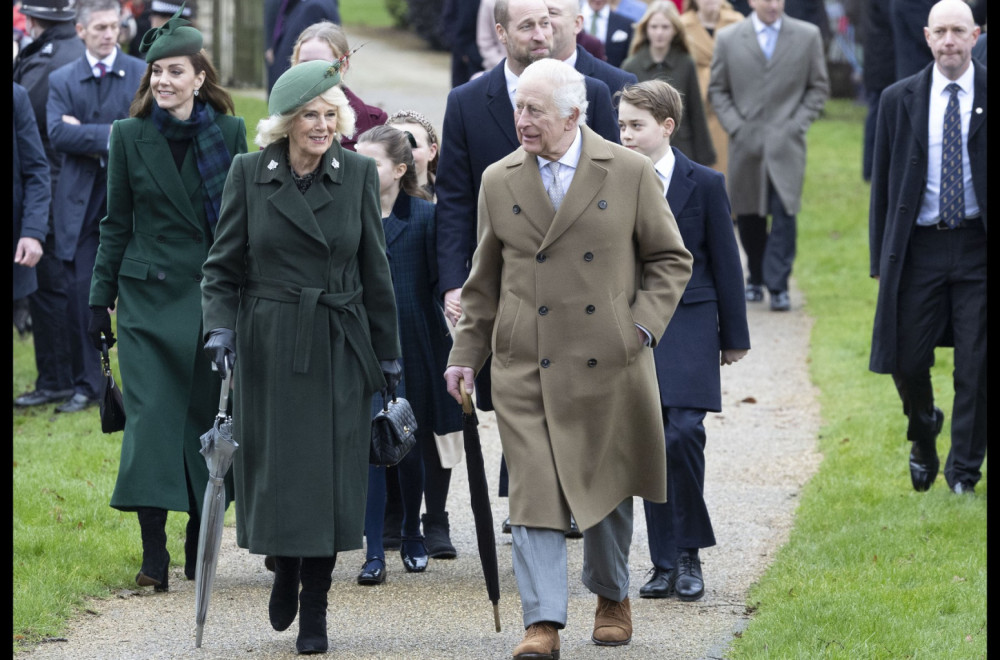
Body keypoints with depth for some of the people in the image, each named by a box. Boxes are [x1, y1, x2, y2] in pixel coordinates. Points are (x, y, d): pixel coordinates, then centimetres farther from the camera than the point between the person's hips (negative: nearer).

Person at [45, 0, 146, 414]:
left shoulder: (142, 74, 4)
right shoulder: (62, 81, 9)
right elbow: (57, 134, -6)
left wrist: (86, 135, -10)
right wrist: (109, 136, -15)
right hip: (81, 205, 2)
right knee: (80, 297, 0)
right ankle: (87, 386, 8)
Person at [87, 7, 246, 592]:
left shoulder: (229, 134, 2)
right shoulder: (130, 137, 2)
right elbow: (116, 224, 7)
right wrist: (100, 299, 4)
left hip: (214, 296, 1)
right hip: (149, 296, -1)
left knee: (206, 414, 5)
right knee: (151, 414, -8)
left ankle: (198, 543, 18)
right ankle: (154, 551, -10)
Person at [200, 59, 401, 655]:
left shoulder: (359, 173, 3)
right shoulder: (249, 174, 0)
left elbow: (375, 271, 7)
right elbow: (224, 265, 3)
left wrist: (388, 353, 8)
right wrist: (220, 327, -12)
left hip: (339, 350, 0)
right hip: (269, 348, 0)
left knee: (330, 475, -1)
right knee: (275, 469, 1)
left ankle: (314, 608, 10)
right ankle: (286, 567, 31)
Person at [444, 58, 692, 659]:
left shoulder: (631, 173, -1)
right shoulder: (499, 182, 6)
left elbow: (671, 259, 6)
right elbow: (485, 280, 13)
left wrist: (641, 325, -7)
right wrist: (467, 354, 9)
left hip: (609, 362, -1)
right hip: (526, 367, 1)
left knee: (609, 488, 13)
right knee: (535, 493, -8)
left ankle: (612, 598, 34)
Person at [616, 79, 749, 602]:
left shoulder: (704, 184, 0)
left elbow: (725, 262, 4)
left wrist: (734, 337, 4)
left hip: (688, 327, -3)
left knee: (683, 433, -17)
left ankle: (690, 552, -2)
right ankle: (665, 563, 8)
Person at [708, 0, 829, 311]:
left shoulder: (807, 36, 4)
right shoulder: (728, 38, 5)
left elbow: (819, 87, 8)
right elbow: (717, 89, 10)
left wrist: (797, 124, -3)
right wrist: (734, 125, -3)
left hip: (786, 143, -1)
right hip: (745, 143, 2)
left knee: (784, 213, -12)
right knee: (748, 215, 7)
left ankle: (778, 286, -10)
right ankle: (756, 280, 22)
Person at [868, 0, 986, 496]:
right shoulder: (899, 100, 5)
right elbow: (883, 183, 9)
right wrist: (880, 259, 4)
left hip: (978, 248, -1)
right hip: (919, 246, 1)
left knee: (976, 365, -1)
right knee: (906, 361, -1)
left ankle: (964, 470, 13)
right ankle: (923, 432, 31)